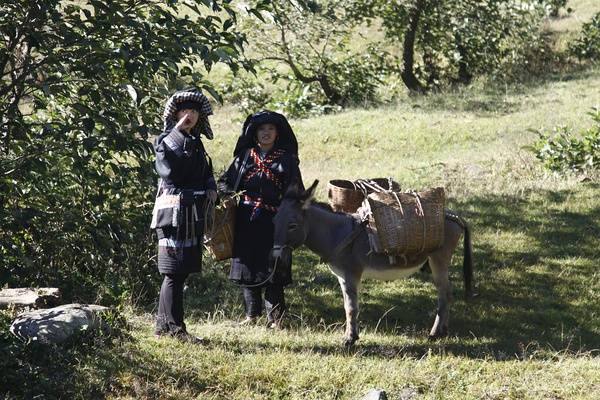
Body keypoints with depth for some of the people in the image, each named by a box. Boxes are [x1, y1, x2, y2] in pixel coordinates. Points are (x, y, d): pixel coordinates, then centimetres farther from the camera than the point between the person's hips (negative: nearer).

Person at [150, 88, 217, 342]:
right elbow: (170, 171, -21)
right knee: (174, 272, -7)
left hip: (193, 214, 8)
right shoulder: (165, 140, -5)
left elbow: (206, 173, 28)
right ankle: (175, 328, -5)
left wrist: (211, 188, 5)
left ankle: (163, 325, 16)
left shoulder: (196, 142, 18)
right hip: (174, 211, -8)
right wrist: (179, 134, -18)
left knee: (180, 272, 10)